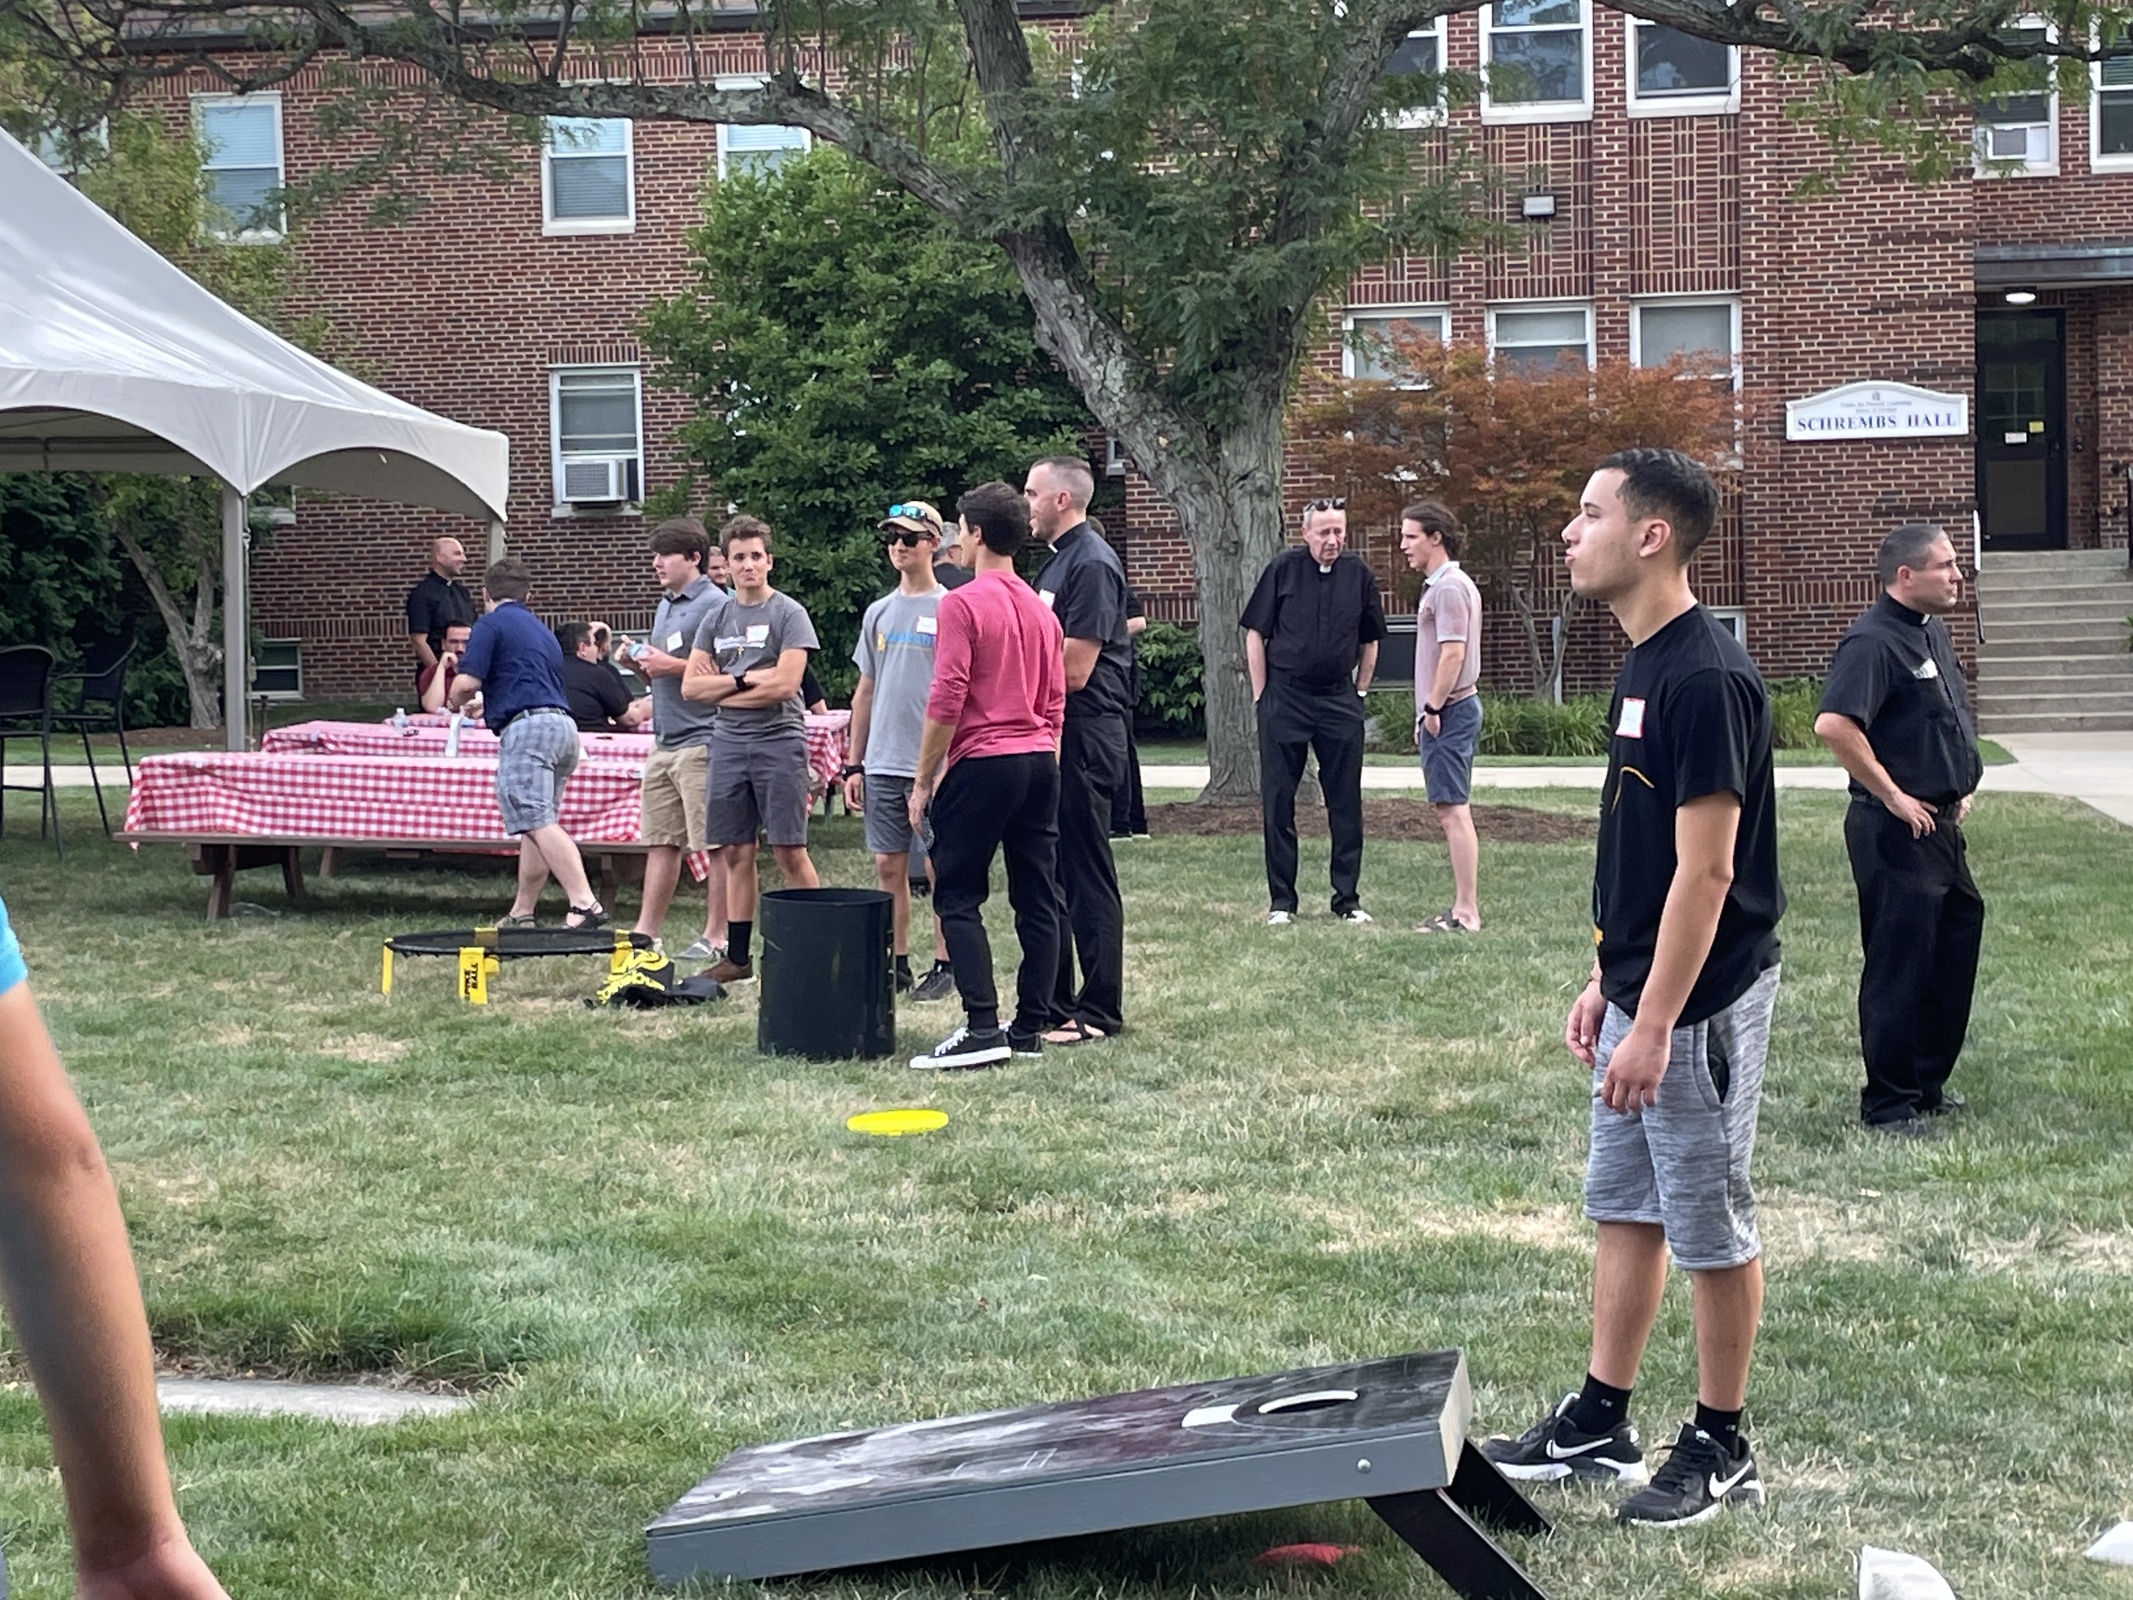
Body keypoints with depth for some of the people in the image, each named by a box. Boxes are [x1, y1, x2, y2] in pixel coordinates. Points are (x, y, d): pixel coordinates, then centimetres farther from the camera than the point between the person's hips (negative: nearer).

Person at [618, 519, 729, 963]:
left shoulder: (714, 605, -9)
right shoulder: (664, 606, 19)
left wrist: (673, 665, -16)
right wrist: (641, 662, 7)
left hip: (702, 740, -9)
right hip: (664, 742, 9)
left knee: (715, 844, -3)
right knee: (660, 842, 10)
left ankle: (715, 937, 0)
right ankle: (646, 932, 13)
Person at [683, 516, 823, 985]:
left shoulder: (788, 614, -3)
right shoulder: (716, 619, 13)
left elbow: (784, 684, -13)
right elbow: (691, 686, 7)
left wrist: (721, 689, -3)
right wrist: (745, 679, -7)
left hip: (778, 740, -5)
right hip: (728, 741, 5)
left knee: (789, 853, -5)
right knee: (737, 853, 8)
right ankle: (737, 957, 13)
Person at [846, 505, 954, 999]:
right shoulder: (879, 613, 13)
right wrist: (854, 764, 13)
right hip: (882, 763, 6)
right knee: (889, 866, 8)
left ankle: (944, 966, 7)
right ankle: (897, 964, 15)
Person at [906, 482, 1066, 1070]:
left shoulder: (963, 603, -10)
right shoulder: (1041, 610, 13)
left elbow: (946, 701, -13)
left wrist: (923, 780, -7)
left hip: (982, 763, -7)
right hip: (1041, 761, 7)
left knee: (958, 896, -3)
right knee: (1038, 900, 7)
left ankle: (982, 1028, -11)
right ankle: (1031, 1028, 10)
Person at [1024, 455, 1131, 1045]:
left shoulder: (1091, 564, -14)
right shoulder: (1057, 562, 17)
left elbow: (1074, 671, -19)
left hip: (1084, 736, -10)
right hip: (1055, 735, 10)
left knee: (1087, 875, -4)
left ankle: (1099, 1012, 3)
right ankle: (1054, 1005, 22)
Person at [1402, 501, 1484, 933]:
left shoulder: (1449, 588, -14)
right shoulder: (1441, 584, 18)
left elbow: (1453, 653, -21)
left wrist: (1433, 708, -18)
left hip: (1449, 710, -11)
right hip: (1451, 708, 11)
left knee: (1453, 811, -9)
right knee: (1453, 811, 12)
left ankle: (1465, 913, -9)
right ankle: (1466, 906, 17)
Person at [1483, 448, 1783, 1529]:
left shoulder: (1705, 680, -22)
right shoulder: (1643, 665, 9)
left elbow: (1705, 870, -23)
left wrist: (1654, 1025, -23)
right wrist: (1606, 982, 17)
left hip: (1700, 1001, -10)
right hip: (1641, 992, 10)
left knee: (1710, 1229, 4)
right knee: (1624, 1209, 16)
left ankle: (1721, 1450, 17)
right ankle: (1599, 1426, 26)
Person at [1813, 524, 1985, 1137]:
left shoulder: (1932, 632, 13)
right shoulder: (1873, 641, -18)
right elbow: (1834, 724, -31)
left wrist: (1962, 786, 17)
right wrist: (1893, 797, -23)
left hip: (1940, 825, 10)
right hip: (1896, 831, -10)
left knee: (1956, 944, 17)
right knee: (1899, 965, -3)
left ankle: (1926, 1083, 30)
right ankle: (1888, 1104, 6)